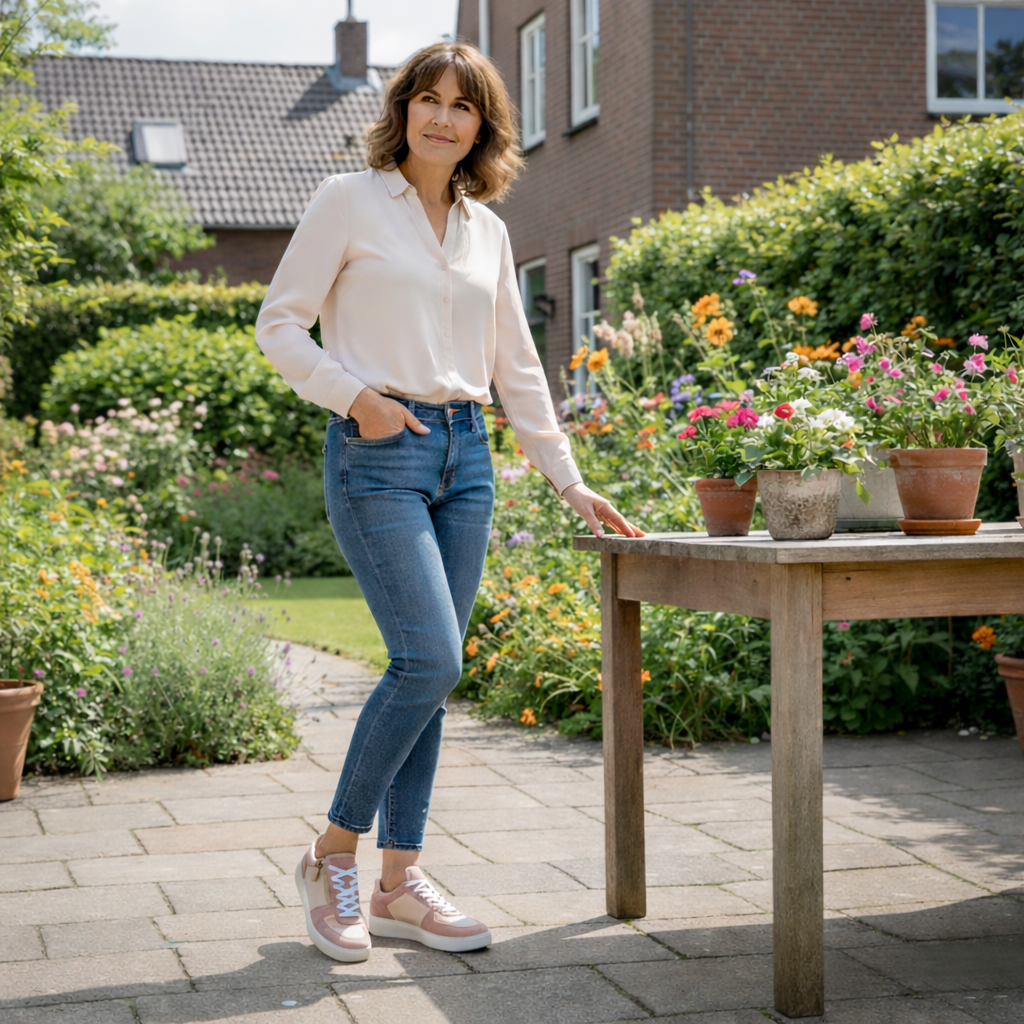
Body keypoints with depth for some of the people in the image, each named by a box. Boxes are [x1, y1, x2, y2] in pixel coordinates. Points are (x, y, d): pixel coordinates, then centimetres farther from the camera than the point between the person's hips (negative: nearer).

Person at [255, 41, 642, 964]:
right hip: (377, 452, -6)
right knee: (429, 659, -16)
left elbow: (516, 366, 18)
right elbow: (280, 323, -1)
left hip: (465, 454, 6)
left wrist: (572, 483, 15)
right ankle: (333, 856, 1)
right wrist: (354, 394, -15)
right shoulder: (349, 200, 0)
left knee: (431, 673, 4)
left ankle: (400, 884, 12)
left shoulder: (488, 230, 14)